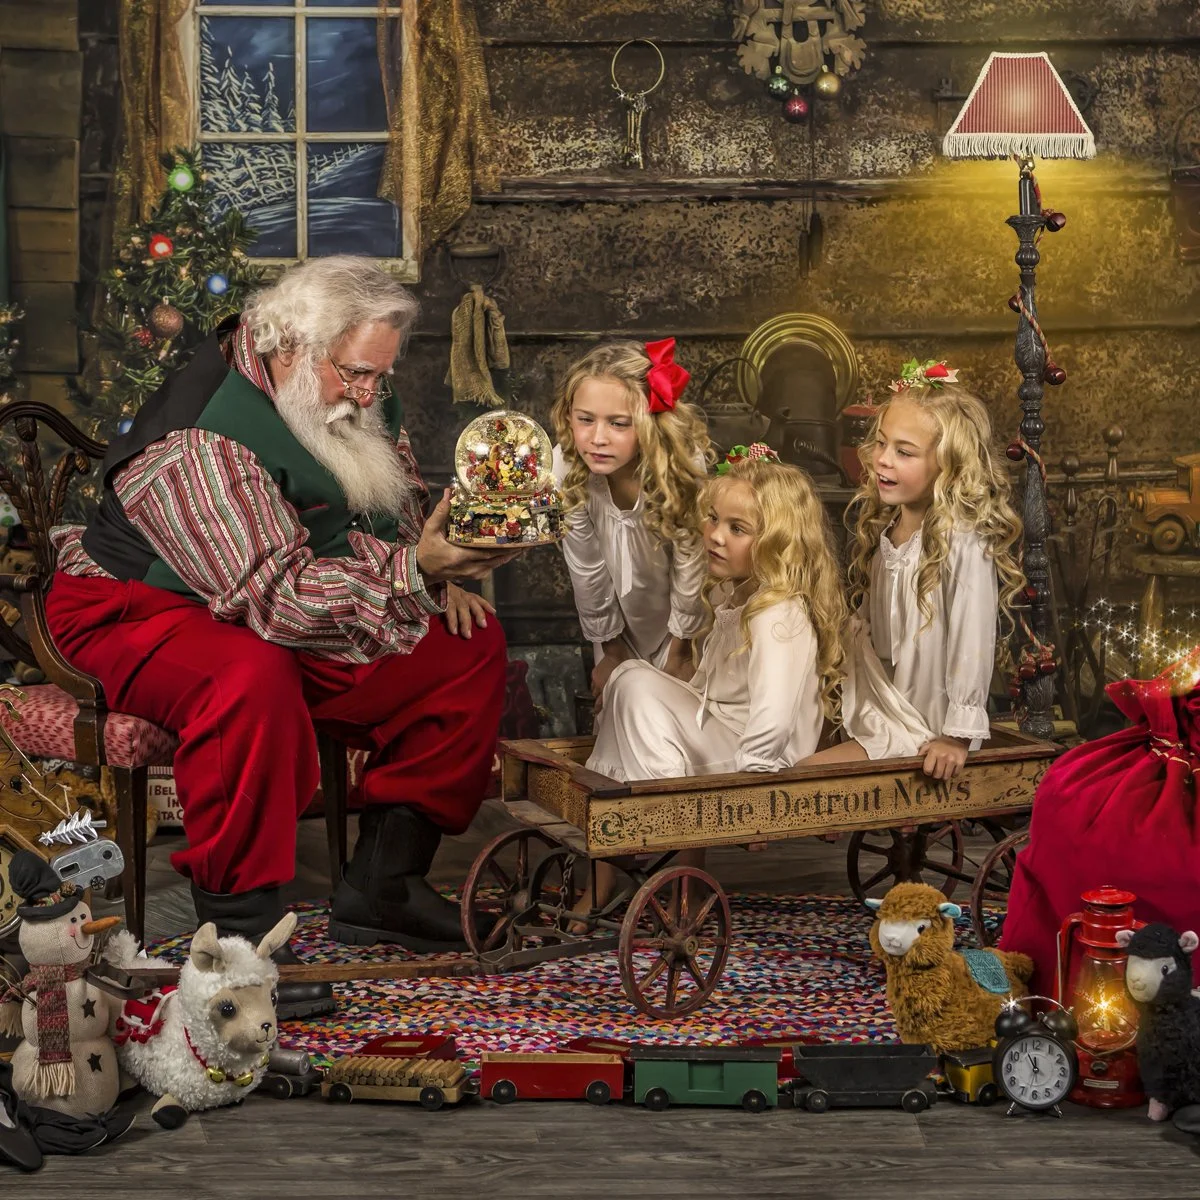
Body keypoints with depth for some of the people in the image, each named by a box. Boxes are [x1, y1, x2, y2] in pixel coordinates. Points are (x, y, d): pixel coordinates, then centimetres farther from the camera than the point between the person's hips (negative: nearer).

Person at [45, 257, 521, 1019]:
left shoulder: (356, 399, -2)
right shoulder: (201, 439, -29)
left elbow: (400, 512, 16)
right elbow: (271, 597, -34)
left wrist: (437, 578, -5)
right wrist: (412, 570, -39)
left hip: (299, 613, 9)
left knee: (471, 645, -2)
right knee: (251, 679, -42)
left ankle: (382, 887, -1)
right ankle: (237, 938, -34)